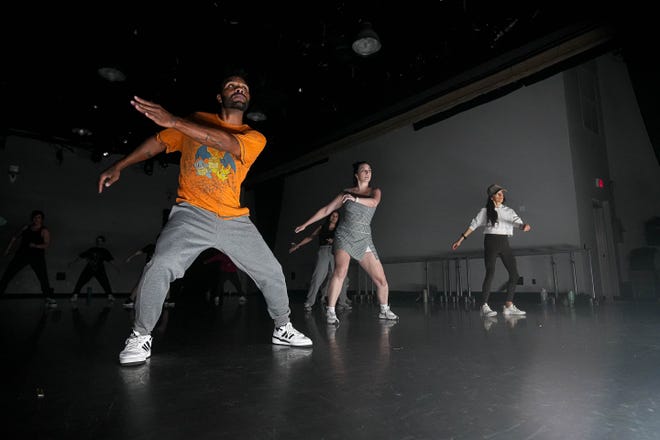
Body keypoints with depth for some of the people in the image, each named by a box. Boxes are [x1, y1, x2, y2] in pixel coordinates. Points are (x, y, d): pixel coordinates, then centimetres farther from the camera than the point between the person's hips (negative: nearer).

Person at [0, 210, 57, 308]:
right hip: (22, 254, 5)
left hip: (37, 256, -4)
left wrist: (36, 246, -29)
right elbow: (15, 237, 20)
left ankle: (49, 298, -3)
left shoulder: (44, 231, -5)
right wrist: (8, 249, 16)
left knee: (44, 278, -10)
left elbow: (47, 244, -13)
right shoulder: (26, 227, 10)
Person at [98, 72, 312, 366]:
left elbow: (227, 142, -18)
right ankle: (140, 336, 2)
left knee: (272, 272, 2)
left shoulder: (255, 138, 3)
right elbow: (157, 142, 15)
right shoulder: (195, 122, 8)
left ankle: (282, 328, 26)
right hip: (192, 214, -1)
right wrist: (118, 167, 9)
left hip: (236, 220, 2)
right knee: (159, 267, -23)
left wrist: (174, 121, -26)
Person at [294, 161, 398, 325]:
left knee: (381, 280, 0)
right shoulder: (346, 193, 8)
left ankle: (384, 310, 24)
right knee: (340, 271, -28)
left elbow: (374, 202, -14)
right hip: (344, 236, -2)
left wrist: (355, 199, -29)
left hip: (364, 240, 2)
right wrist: (305, 224, 9)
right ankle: (330, 312, -22)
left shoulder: (375, 191, 10)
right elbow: (326, 210, 10)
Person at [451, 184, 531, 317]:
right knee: (490, 273, -12)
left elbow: (517, 221, -2)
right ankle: (484, 306, -8)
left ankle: (509, 306, 7)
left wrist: (524, 225, -27)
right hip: (491, 242, -5)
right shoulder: (485, 211, 6)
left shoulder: (509, 211, 15)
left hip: (505, 243, 5)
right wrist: (460, 240, 1)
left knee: (514, 274, 0)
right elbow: (473, 225, 6)